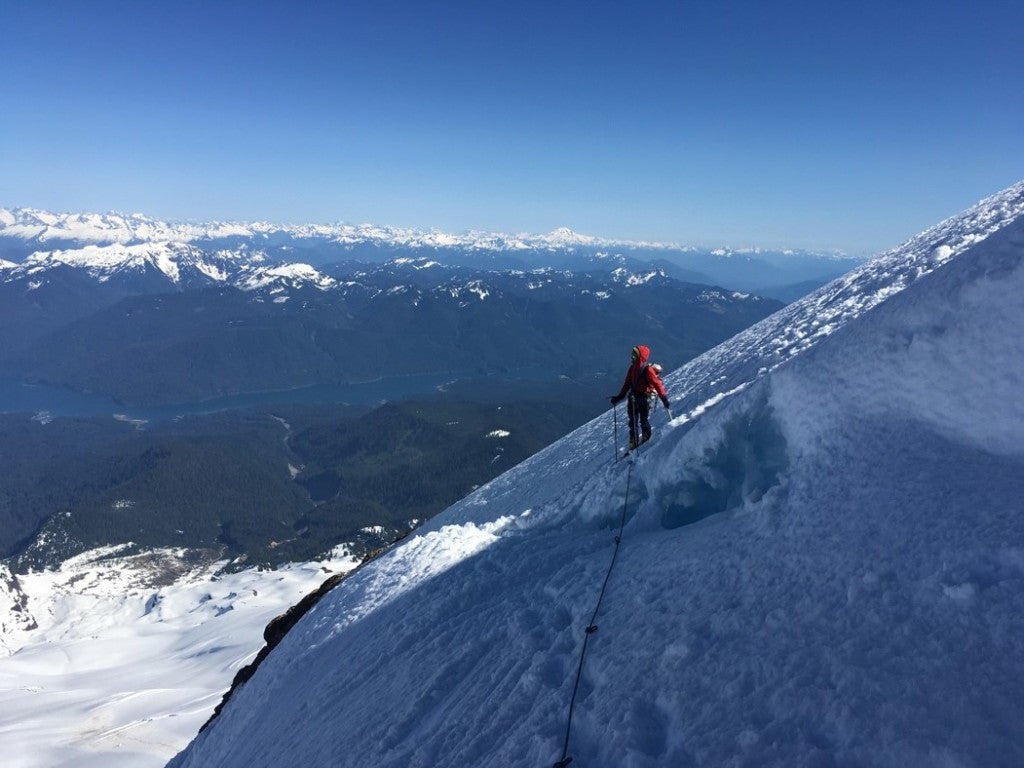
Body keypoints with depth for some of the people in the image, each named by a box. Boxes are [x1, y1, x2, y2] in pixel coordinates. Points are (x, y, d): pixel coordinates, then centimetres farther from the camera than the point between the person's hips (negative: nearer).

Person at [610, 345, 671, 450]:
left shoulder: (648, 369, -15)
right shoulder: (632, 368, 7)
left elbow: (657, 384, -18)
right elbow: (627, 384, 15)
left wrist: (664, 398, -24)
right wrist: (620, 396, 15)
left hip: (644, 398, -7)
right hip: (633, 398, 7)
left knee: (644, 421, -2)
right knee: (632, 422, 9)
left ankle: (646, 440, 16)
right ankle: (633, 445, 16)